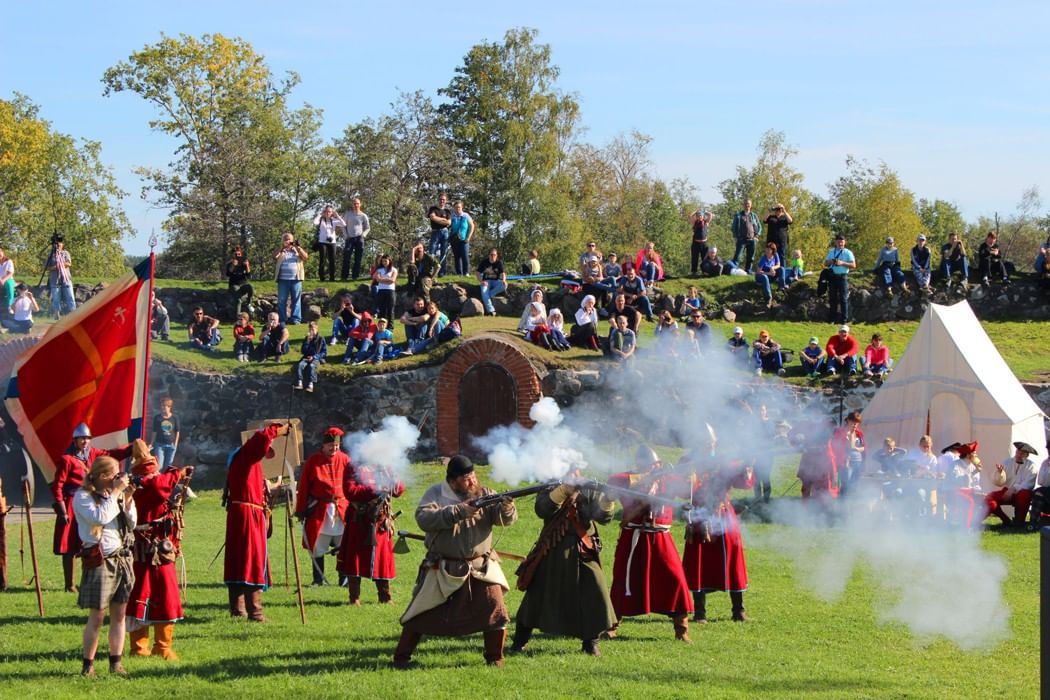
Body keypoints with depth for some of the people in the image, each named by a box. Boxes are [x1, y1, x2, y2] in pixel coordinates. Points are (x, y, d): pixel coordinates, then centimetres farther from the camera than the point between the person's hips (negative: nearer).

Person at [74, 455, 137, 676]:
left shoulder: (114, 494, 13)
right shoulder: (83, 496, -6)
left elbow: (131, 524, 13)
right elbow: (100, 517, -22)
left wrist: (127, 498, 1)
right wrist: (115, 493, -14)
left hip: (122, 557, 6)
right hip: (100, 561, -6)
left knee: (119, 614, 6)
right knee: (97, 616, -4)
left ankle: (116, 663, 10)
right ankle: (88, 665, 3)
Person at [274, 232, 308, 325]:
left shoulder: (297, 250, 14)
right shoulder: (281, 251, 13)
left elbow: (305, 257, -2)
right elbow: (274, 257, -5)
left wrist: (298, 248, -12)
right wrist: (282, 247, -13)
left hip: (296, 279, 0)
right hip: (283, 279, 0)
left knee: (296, 299, -1)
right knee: (282, 300, -1)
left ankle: (295, 319, 1)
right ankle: (282, 320, 3)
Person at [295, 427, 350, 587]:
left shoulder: (344, 460, 3)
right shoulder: (313, 461, -2)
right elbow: (303, 487, 0)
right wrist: (300, 510, -2)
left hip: (341, 508, 1)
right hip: (319, 509, -1)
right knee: (317, 545, 5)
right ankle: (318, 579, 16)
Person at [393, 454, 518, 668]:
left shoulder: (484, 495, 1)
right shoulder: (436, 494, -4)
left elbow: (506, 519, -7)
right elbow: (423, 518, -20)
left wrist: (506, 508, -32)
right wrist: (457, 512, -27)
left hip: (481, 568, 2)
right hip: (442, 569, -2)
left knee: (495, 610, -8)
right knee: (421, 613, 4)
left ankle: (495, 657, 9)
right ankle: (401, 657, 17)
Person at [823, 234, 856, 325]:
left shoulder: (848, 253, 1)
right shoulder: (831, 252, 15)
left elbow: (853, 265, -5)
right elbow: (825, 263, 17)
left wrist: (842, 263, -18)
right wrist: (831, 262, -6)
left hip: (843, 277, -4)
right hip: (832, 276, 4)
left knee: (844, 299, -4)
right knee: (832, 298, 5)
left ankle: (844, 319, -1)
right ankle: (833, 319, 10)